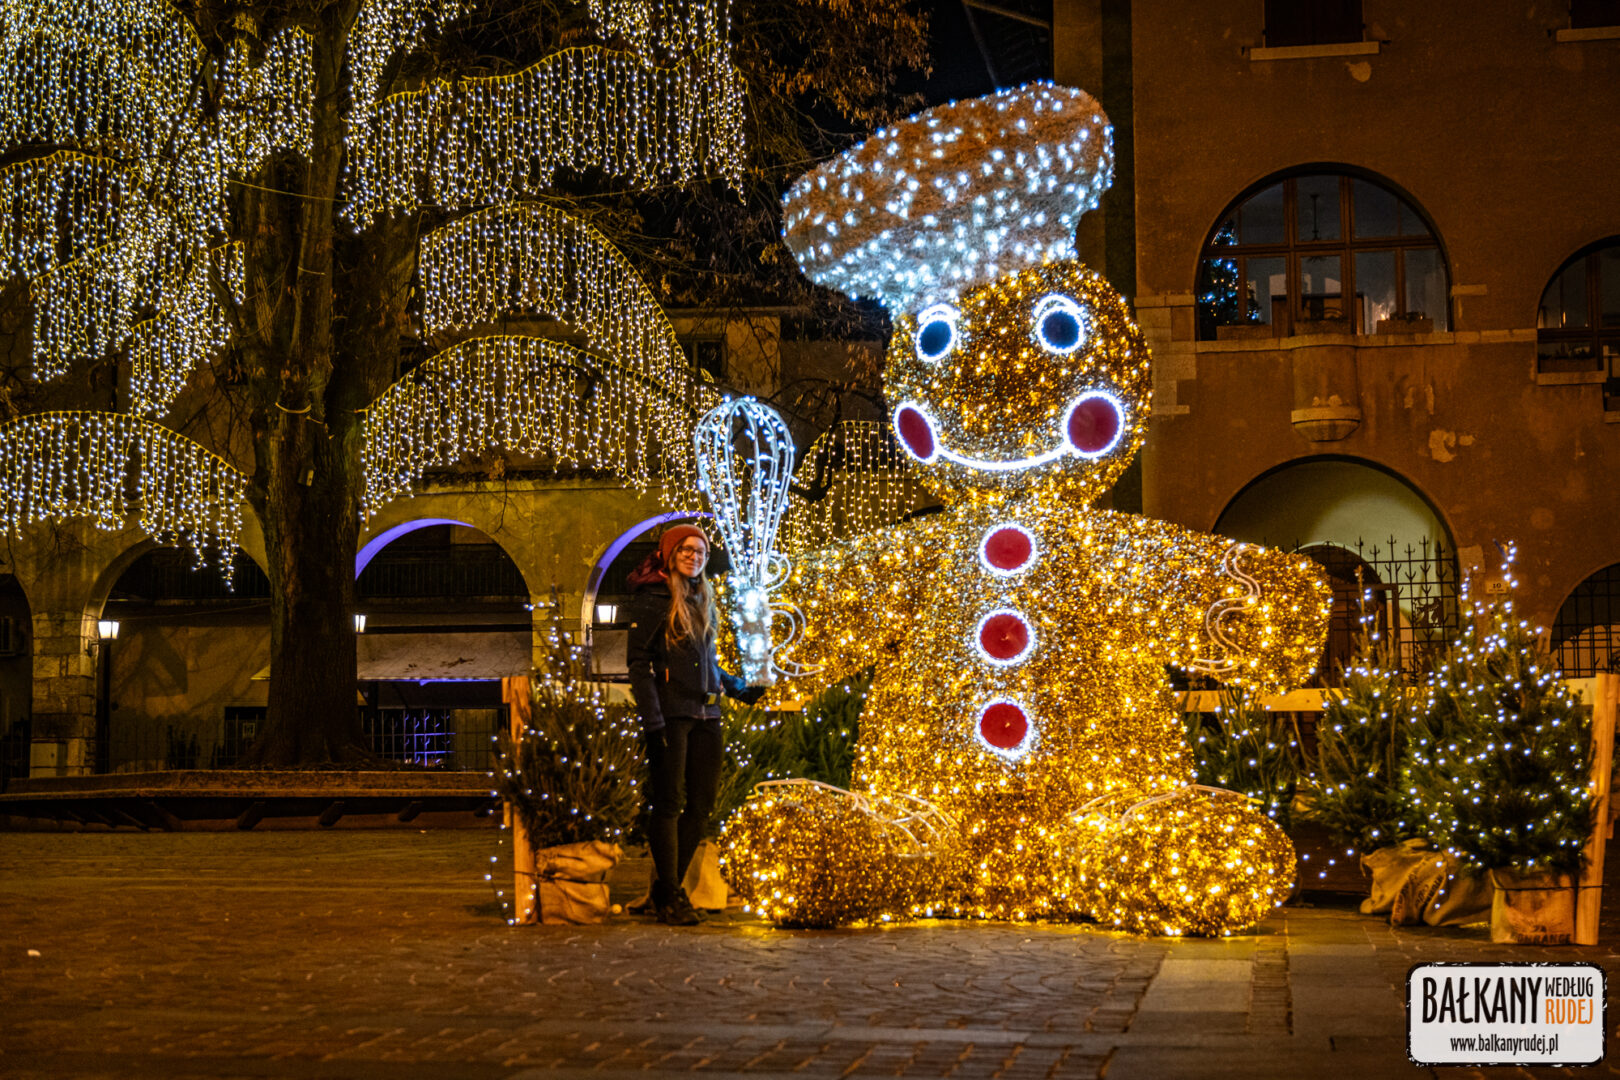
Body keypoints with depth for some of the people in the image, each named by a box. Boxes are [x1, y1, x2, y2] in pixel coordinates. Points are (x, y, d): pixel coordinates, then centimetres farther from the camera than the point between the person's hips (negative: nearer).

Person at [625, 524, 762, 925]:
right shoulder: (653, 598, -4)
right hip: (671, 713, -7)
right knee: (667, 804, -3)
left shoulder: (703, 599, 19)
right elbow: (639, 663, -10)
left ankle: (667, 886, 16)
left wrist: (740, 689, 21)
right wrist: (652, 722, -17)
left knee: (702, 805, 6)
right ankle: (669, 896, 2)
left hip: (705, 715, 7)